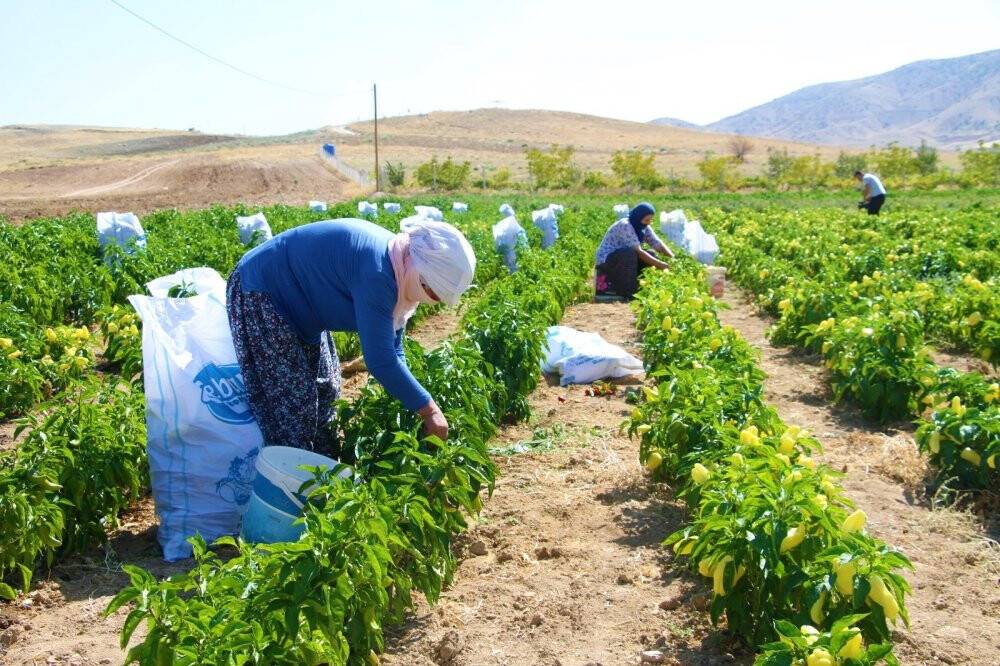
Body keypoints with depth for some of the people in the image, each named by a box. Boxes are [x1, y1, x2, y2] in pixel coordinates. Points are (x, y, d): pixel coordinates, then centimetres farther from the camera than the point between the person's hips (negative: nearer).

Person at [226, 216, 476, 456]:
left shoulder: (396, 267, -5)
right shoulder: (376, 273, -35)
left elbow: (391, 348, 2)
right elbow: (380, 361, -33)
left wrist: (409, 410, -1)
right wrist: (429, 410, -24)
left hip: (299, 301, 10)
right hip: (258, 293, -10)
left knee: (324, 388, 14)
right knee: (292, 401, -9)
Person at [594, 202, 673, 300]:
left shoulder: (644, 228, 1)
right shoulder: (625, 226, -24)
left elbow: (659, 245, -4)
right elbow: (638, 252, -29)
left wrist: (673, 260, -20)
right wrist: (660, 264, -31)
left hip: (623, 261, 8)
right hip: (606, 261, -8)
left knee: (651, 256, -6)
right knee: (630, 253, -33)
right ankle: (627, 292, -25)